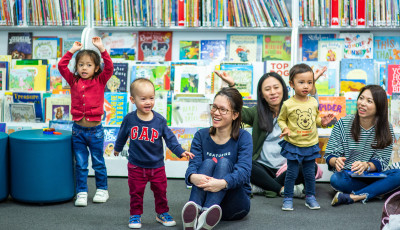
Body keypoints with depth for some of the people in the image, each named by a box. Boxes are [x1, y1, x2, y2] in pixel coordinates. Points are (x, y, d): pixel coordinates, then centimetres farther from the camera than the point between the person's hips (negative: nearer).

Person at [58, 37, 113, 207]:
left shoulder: (100, 81, -1)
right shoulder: (74, 81, 5)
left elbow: (109, 68, -14)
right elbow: (62, 66, 1)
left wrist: (101, 49, -16)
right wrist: (72, 50, -1)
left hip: (95, 129, -2)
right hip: (78, 129, 2)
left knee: (98, 163, 11)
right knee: (80, 164, 6)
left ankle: (102, 190, 24)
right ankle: (81, 193, 13)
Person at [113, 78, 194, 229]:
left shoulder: (159, 120, -8)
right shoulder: (129, 119, -8)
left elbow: (170, 138, -4)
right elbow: (122, 135, 11)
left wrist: (180, 152, -15)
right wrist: (117, 148, 26)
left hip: (157, 165, 1)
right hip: (136, 166, -1)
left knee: (160, 191, 11)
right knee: (136, 192, 6)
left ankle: (162, 213, 29)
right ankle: (136, 215, 22)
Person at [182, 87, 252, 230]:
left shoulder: (243, 138, -4)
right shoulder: (201, 135, 5)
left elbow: (244, 170, -21)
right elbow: (193, 165, -10)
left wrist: (223, 183, -44)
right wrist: (193, 177, -37)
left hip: (235, 204, -1)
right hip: (206, 196, 2)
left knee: (224, 162, -24)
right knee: (208, 163, -22)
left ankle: (207, 214, -52)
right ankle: (193, 211, -52)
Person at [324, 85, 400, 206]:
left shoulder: (386, 129, -2)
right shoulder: (343, 124, -4)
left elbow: (381, 162, -6)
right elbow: (329, 155, -4)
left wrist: (366, 165, -29)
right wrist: (336, 161, -29)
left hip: (372, 175, 2)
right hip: (347, 176, -1)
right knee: (336, 179, -35)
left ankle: (353, 197, -31)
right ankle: (380, 190, -20)